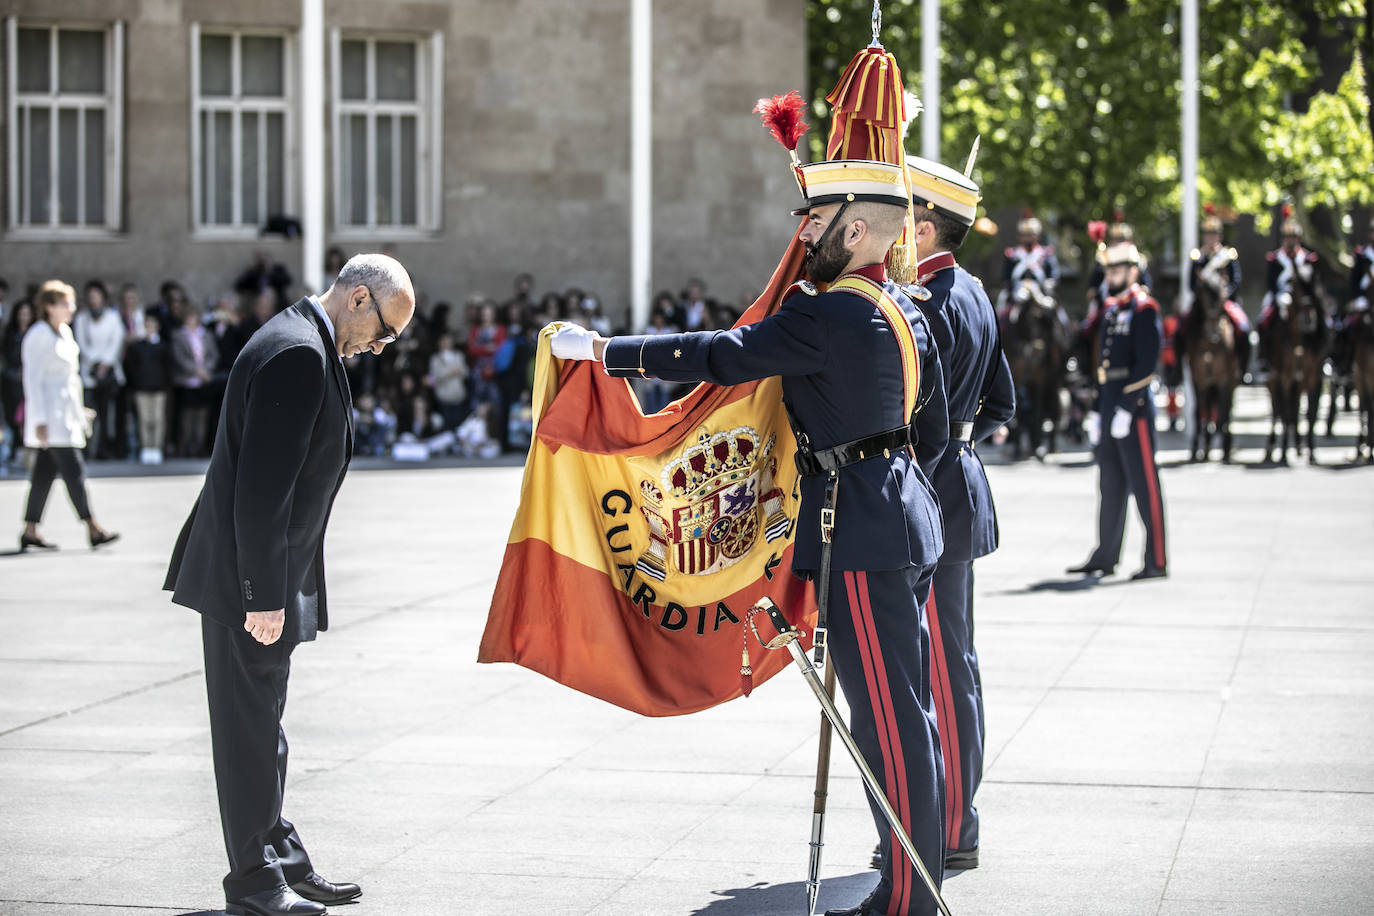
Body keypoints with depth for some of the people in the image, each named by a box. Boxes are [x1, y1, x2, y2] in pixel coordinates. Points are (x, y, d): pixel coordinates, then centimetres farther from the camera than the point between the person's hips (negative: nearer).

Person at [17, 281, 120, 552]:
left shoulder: (64, 332, 14)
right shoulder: (38, 336, -13)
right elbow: (33, 379, -15)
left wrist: (80, 412, 23)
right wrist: (39, 421, -19)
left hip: (67, 413, 9)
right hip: (50, 413, -9)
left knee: (45, 473, 9)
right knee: (73, 470, -11)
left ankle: (30, 532, 13)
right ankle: (93, 530, -11)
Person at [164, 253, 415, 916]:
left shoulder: (308, 348, 13)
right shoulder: (297, 355, -20)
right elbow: (262, 487, -25)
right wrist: (265, 596, -25)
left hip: (264, 575, 11)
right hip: (247, 578, -11)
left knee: (261, 722, 17)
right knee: (250, 725, -1)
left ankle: (283, 860, 26)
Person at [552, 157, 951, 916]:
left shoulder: (829, 316, -17)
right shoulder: (905, 312, 12)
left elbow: (720, 357, -19)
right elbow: (933, 432, 20)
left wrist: (601, 350, -14)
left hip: (859, 538, -10)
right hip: (903, 523, 10)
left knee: (889, 717, -5)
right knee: (905, 707, 15)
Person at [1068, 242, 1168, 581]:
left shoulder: (1144, 309, -9)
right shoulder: (1110, 309, 17)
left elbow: (1147, 362, -16)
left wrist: (1127, 407, -20)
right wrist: (1096, 410, 17)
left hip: (1134, 406, -9)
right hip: (1110, 407, 9)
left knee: (1144, 484, -5)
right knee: (1110, 485, 13)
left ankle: (1157, 561, -2)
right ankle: (1105, 557, 20)